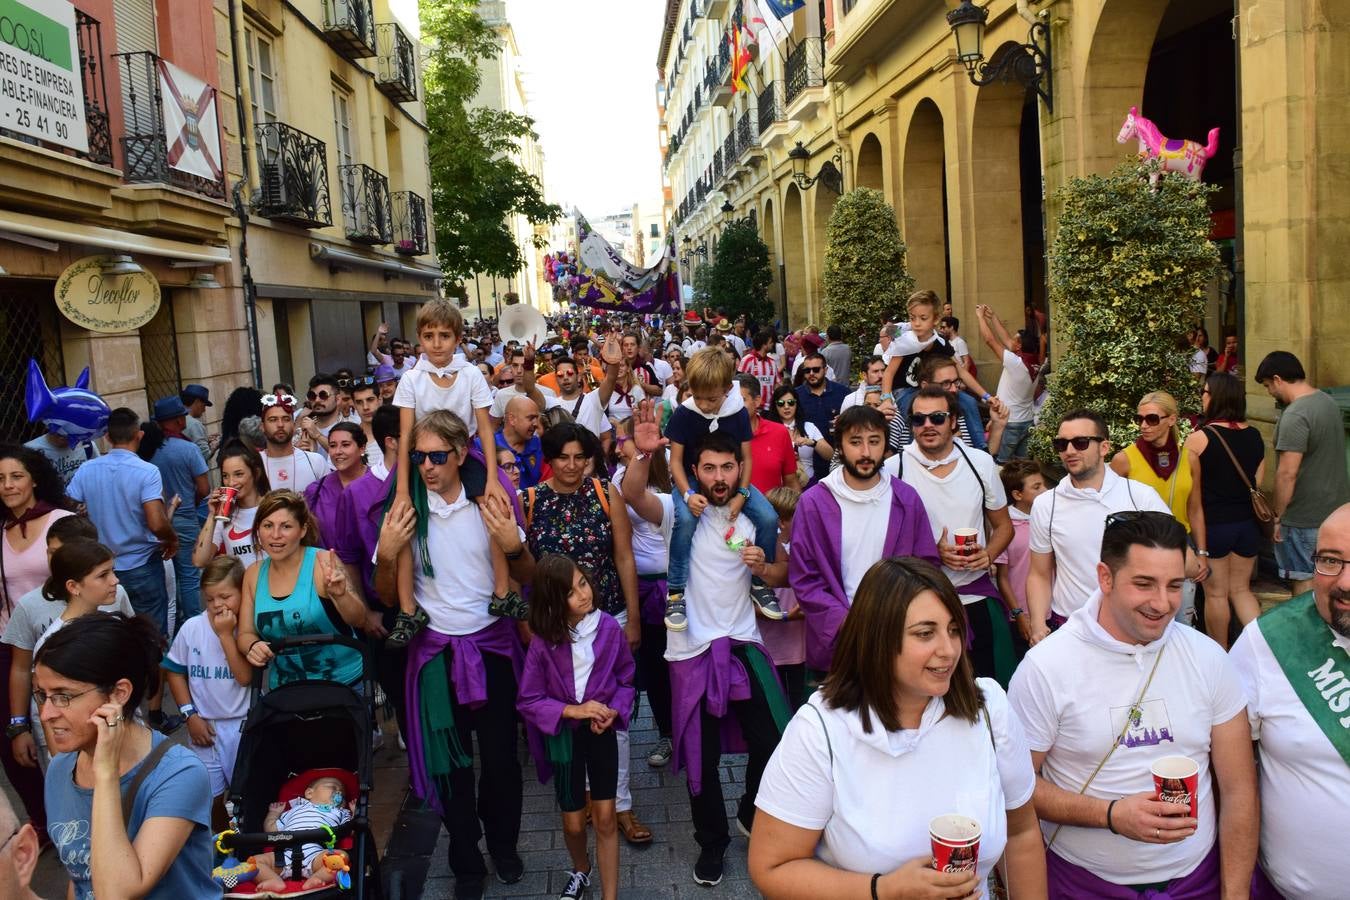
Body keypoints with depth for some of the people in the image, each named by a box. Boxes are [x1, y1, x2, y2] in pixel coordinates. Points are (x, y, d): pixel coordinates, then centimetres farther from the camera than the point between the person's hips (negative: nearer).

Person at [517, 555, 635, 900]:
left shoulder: (610, 628, -13)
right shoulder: (543, 642, -17)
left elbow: (626, 680, -1)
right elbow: (528, 701, -10)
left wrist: (613, 711, -18)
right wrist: (573, 710, -20)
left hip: (602, 730, 0)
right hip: (564, 732, 0)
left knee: (605, 818, 2)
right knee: (573, 823, 13)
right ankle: (581, 871, 45)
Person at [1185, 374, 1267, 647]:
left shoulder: (1198, 439, -15)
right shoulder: (1255, 436, 1)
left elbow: (1193, 497, -13)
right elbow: (1258, 484, 9)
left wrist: (1199, 546, -8)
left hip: (1213, 525, -5)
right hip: (1247, 524, 5)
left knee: (1216, 593, 9)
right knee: (1241, 589, 19)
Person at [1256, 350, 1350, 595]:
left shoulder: (1295, 416, -23)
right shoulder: (1328, 401, 8)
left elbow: (1287, 473, -24)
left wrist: (1277, 516, -14)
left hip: (1305, 518, -9)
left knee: (1305, 581, 3)